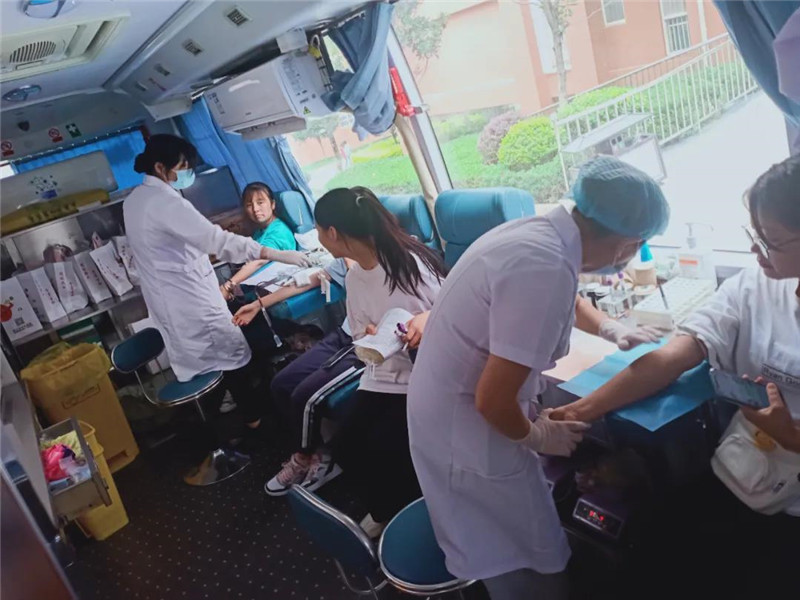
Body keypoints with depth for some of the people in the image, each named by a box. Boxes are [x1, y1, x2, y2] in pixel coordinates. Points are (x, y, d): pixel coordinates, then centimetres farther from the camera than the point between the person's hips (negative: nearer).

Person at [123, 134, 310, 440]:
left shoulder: (134, 201, 9)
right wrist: (277, 254, -32)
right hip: (188, 296, -10)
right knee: (233, 353, 3)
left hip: (165, 296, 10)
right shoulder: (165, 202, -23)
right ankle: (254, 418, 14)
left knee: (201, 355, 21)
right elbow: (217, 240, -31)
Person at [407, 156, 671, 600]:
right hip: (466, 432, -9)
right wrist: (537, 437, -10)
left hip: (452, 411, 9)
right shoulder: (545, 268, -31)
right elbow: (494, 401, -28)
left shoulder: (540, 232, 0)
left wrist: (610, 329, 23)